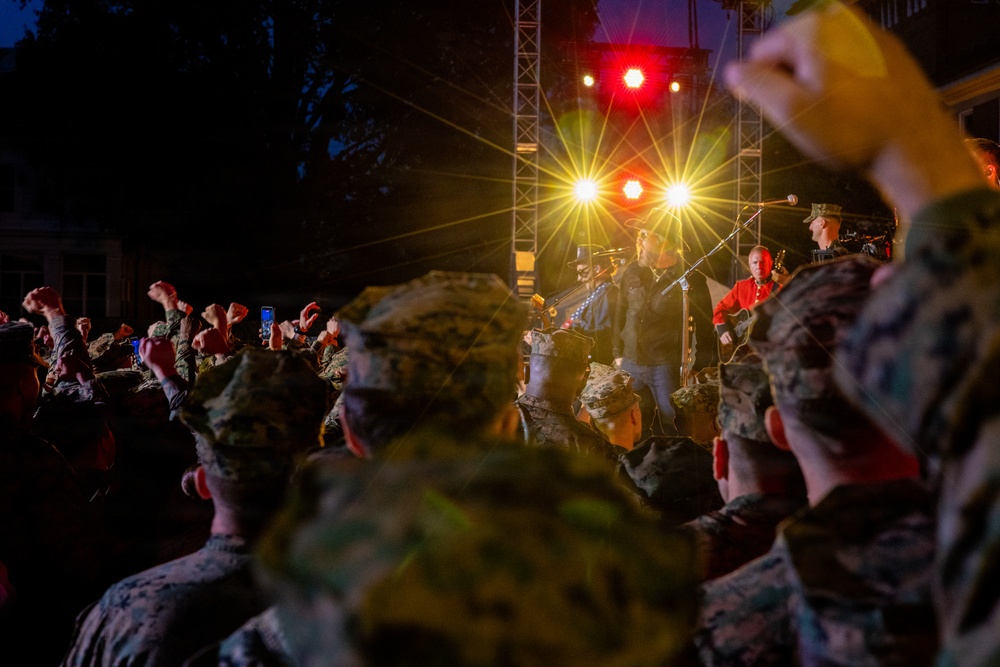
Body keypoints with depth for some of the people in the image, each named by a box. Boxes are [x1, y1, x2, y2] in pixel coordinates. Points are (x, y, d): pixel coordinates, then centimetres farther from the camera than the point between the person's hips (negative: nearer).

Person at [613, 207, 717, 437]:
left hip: (667, 366, -5)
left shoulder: (689, 279, -9)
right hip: (631, 364, 5)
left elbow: (705, 326, -3)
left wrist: (699, 368, -5)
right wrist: (619, 354, 16)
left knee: (672, 429, -1)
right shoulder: (632, 271, 6)